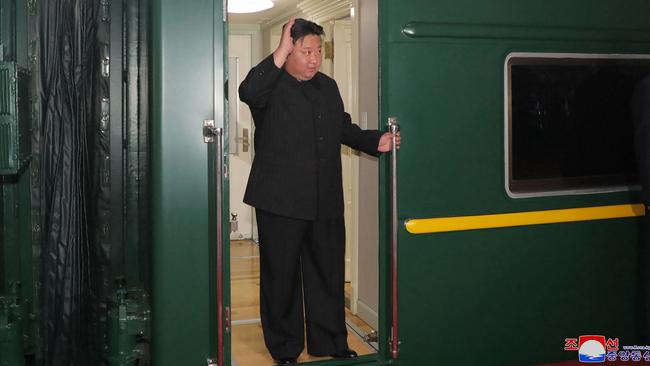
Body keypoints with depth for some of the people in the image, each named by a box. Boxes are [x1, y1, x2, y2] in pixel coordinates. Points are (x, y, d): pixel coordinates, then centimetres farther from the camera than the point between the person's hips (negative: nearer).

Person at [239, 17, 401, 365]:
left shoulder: (328, 86, 14)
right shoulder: (271, 85, -6)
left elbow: (344, 127, 23)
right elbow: (247, 92, -29)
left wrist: (375, 141, 7)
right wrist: (280, 55, -26)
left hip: (325, 201, 6)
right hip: (280, 201, -5)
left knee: (328, 273, 14)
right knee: (281, 276, 6)